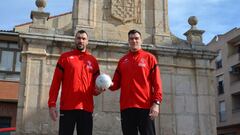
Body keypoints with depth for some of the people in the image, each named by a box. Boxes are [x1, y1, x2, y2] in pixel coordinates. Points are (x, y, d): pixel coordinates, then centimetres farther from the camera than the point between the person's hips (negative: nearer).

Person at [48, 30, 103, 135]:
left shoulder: (93, 60, 13)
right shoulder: (65, 57, 7)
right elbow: (56, 82, 2)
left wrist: (97, 90, -7)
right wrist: (52, 104, -6)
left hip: (87, 108, 2)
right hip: (67, 107, -2)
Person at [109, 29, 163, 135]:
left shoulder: (149, 58, 6)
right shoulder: (122, 60, 15)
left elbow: (157, 83, 0)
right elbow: (116, 83, 14)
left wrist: (156, 103, -11)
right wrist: (110, 84, -8)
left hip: (145, 106, -3)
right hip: (126, 107, 3)